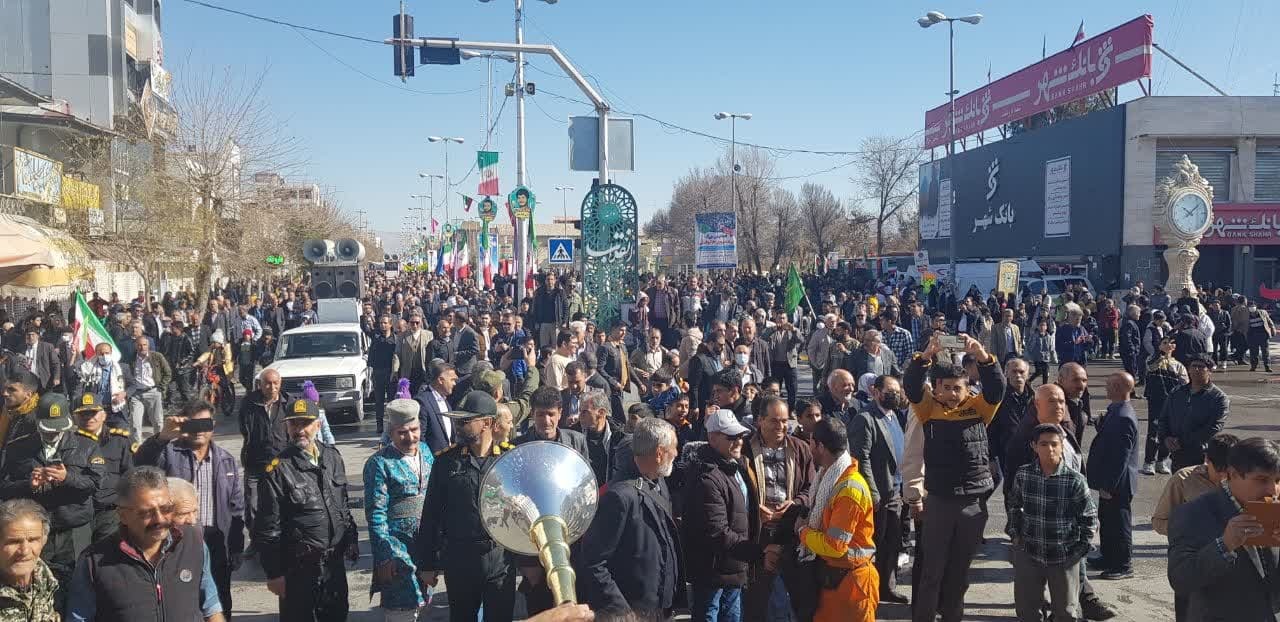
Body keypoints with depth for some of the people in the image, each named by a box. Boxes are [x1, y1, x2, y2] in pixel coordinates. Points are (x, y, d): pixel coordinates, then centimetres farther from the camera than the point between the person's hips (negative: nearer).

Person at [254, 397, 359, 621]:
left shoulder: (333, 457, 5)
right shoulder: (278, 470, -12)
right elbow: (268, 527, -11)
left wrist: (352, 542, 13)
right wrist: (274, 573, -10)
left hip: (335, 561, 5)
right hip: (299, 567, -5)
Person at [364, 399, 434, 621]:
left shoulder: (425, 450, 4)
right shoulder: (380, 464, -14)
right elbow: (376, 515, -14)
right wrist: (385, 556, -15)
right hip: (398, 547, -6)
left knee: (416, 603, 18)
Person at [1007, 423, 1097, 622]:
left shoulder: (1075, 480, -13)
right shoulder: (1023, 475, -5)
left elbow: (1089, 517, -3)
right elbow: (1013, 505, 13)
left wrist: (1081, 548, -6)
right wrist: (1014, 533, 6)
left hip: (1065, 557, -2)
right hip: (1028, 553, 2)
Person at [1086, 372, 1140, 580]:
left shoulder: (1124, 417, -25)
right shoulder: (1116, 410, 6)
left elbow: (1121, 456, -24)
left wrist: (1109, 485, -22)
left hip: (1117, 484, -10)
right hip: (1109, 481, 10)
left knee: (1119, 524, 3)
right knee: (1106, 520, 21)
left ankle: (1123, 566, 15)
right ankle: (1108, 558, 34)